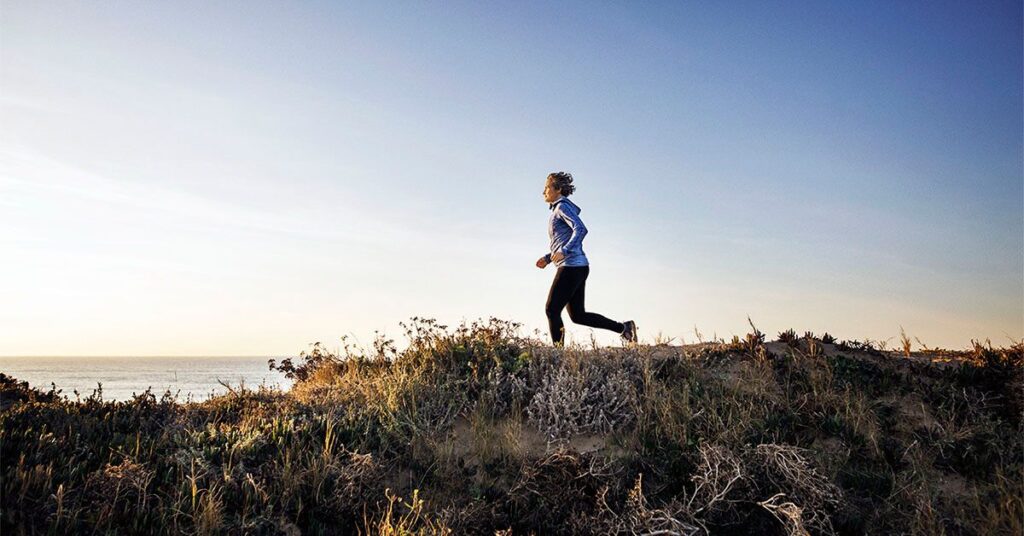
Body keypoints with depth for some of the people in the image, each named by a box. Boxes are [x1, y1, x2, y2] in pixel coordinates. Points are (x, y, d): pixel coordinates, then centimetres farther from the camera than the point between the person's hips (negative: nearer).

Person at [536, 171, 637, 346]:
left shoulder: (563, 207, -7)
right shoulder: (558, 209, 22)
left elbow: (581, 229, -21)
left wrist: (563, 251, -29)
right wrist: (548, 258, 19)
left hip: (571, 266, -10)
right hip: (578, 267, 10)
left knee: (552, 310, -7)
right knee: (578, 315, 11)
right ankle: (623, 327, 13)